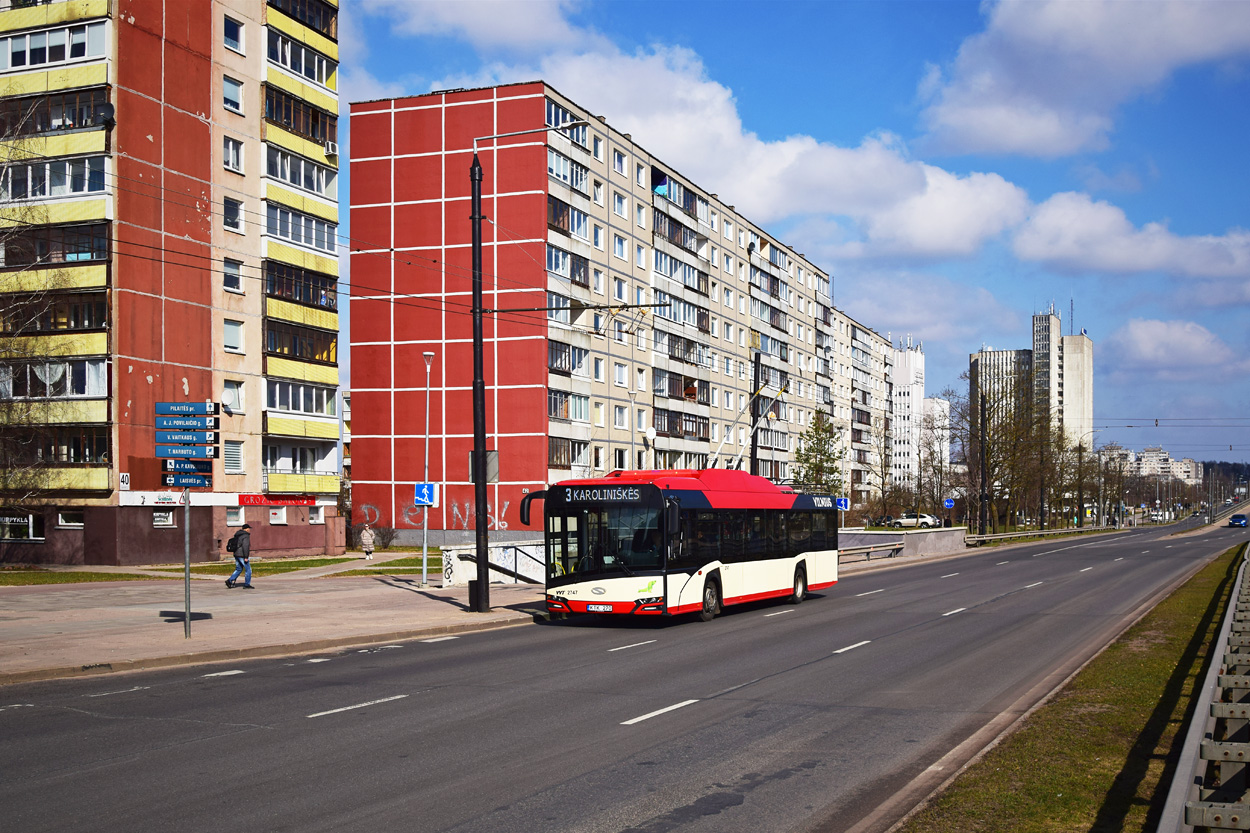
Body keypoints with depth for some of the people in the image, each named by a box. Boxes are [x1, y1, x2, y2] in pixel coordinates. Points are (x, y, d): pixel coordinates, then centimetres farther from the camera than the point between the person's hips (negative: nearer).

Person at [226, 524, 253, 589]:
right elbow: (245, 546, -23)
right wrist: (246, 557, -22)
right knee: (248, 570, 2)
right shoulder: (246, 536, -15)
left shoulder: (237, 535, 14)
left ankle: (229, 581, 3)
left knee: (238, 569, 16)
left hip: (236, 554, 9)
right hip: (242, 555, -9)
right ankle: (247, 585, 4)